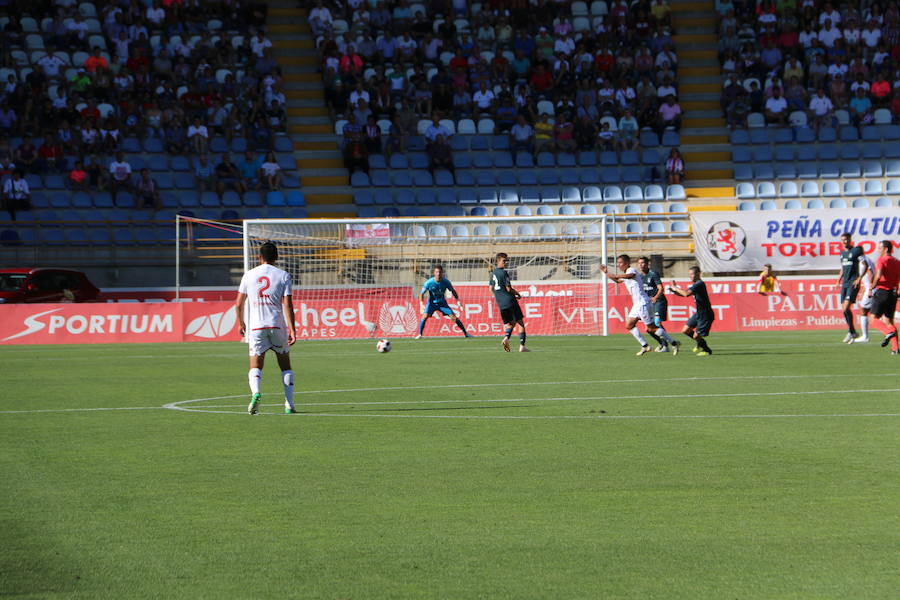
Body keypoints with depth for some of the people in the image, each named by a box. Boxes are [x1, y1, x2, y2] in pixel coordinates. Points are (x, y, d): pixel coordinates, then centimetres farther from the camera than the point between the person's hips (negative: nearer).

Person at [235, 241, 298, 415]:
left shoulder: (249, 275, 5)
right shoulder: (283, 276, 0)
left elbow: (239, 303, 9)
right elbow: (287, 304, -8)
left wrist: (241, 323, 24)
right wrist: (292, 330, -8)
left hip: (256, 327, 0)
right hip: (278, 326, 0)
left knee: (255, 366, 2)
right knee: (285, 366, 14)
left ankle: (255, 392, -29)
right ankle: (289, 404, 8)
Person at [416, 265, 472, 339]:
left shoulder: (446, 282, -15)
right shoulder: (429, 282, -20)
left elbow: (453, 291, 1)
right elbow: (422, 293, -15)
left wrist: (458, 300, -9)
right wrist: (422, 304, -29)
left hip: (442, 303, 1)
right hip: (432, 303, -1)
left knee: (454, 317, -6)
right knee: (425, 316, -25)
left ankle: (466, 333, 5)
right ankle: (420, 334, -15)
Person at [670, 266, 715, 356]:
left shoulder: (699, 284, -21)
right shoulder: (695, 285, 10)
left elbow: (686, 294, -32)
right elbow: (683, 294, 15)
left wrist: (676, 288, -19)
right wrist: (674, 291, -2)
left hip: (705, 315, -9)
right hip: (699, 313, 9)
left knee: (696, 336, -5)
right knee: (685, 330, 10)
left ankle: (707, 350, 17)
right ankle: (701, 344, 30)